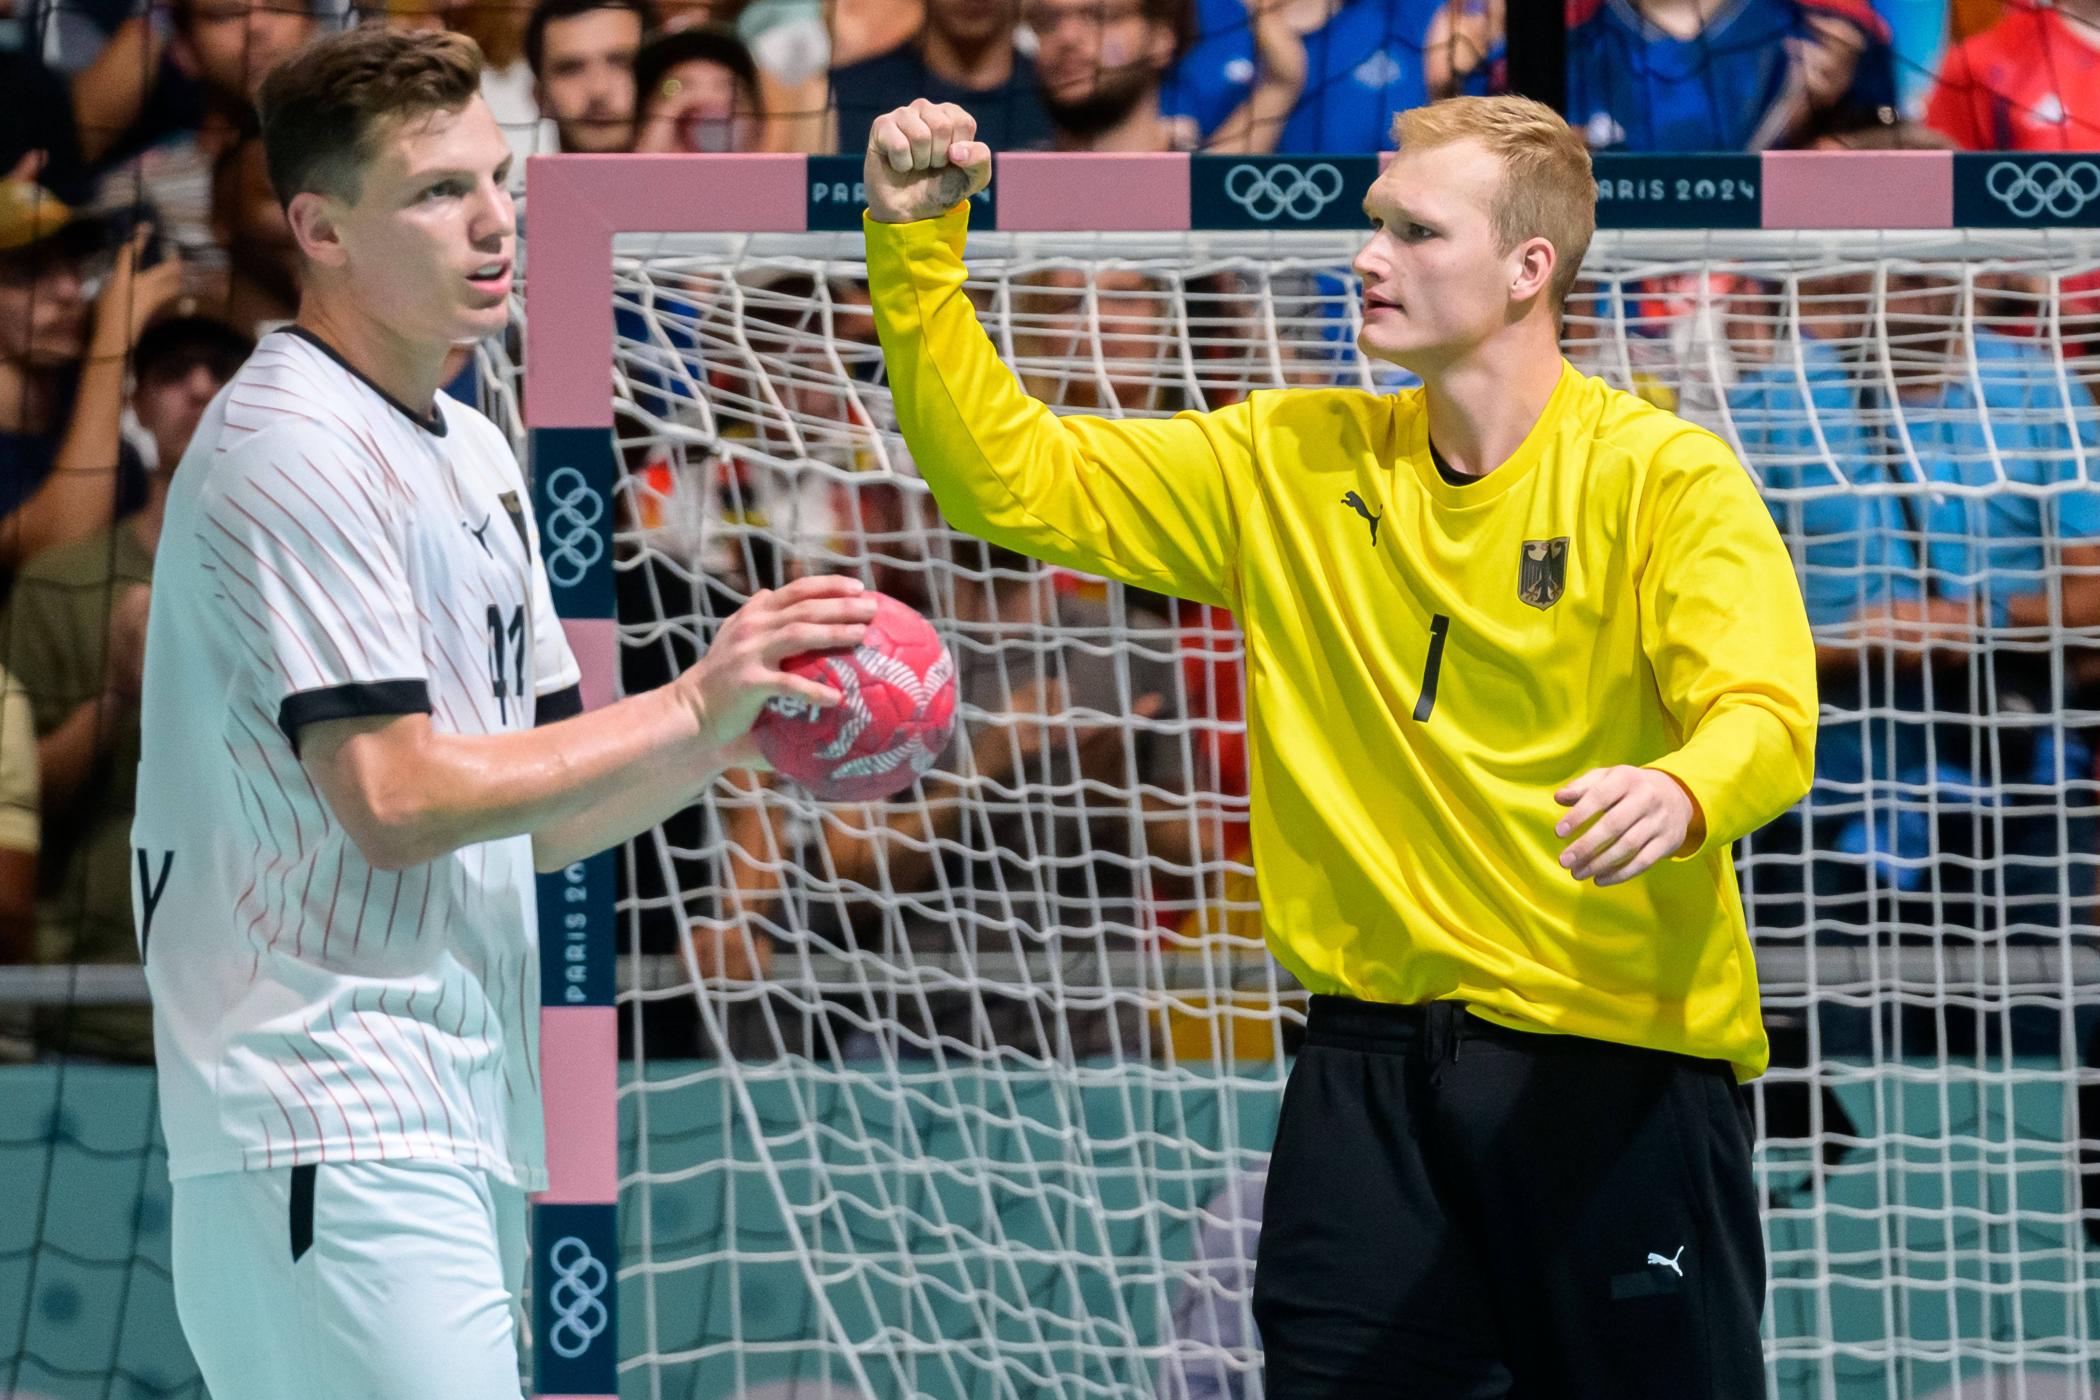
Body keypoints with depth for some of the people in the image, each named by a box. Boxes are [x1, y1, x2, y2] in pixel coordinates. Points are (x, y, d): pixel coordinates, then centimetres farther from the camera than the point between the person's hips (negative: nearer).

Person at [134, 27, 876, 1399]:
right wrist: (690, 710, -14)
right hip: (340, 1135, -9)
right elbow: (394, 799, -18)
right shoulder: (294, 448, -10)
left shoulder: (472, 452, 19)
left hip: (458, 1143, 9)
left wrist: (747, 731, 3)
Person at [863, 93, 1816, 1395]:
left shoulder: (1664, 478, -6)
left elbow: (1768, 719, -19)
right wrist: (915, 248, -4)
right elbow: (1006, 476, 8)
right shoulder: (1294, 464, 9)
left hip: (1618, 1058, -4)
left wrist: (1680, 795, -43)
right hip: (1373, 1069, 4)